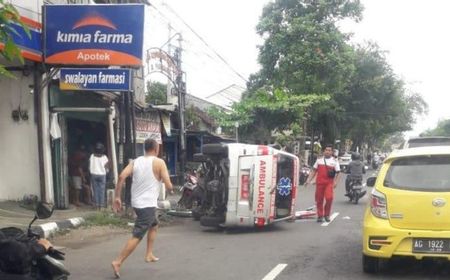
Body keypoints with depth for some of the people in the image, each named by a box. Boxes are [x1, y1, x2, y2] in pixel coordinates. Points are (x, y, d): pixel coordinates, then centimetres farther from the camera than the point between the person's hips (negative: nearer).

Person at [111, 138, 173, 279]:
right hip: (147, 204, -7)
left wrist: (117, 197, -3)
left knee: (154, 225, 29)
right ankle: (117, 262, -15)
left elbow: (121, 177, -6)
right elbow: (169, 186, -10)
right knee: (137, 236, -7)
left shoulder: (135, 161, 8)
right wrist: (170, 187, 13)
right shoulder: (159, 163, -6)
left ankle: (149, 255, 31)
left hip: (136, 202, 7)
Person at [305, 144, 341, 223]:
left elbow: (338, 173, 3)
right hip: (319, 182, 2)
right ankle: (320, 216, 18)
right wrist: (309, 180, 7)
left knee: (329, 198, -18)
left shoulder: (335, 161, 7)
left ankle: (327, 214, 2)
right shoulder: (319, 160, 13)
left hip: (329, 183, -2)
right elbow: (314, 171, 16)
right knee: (319, 200, 4)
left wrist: (336, 182, -12)